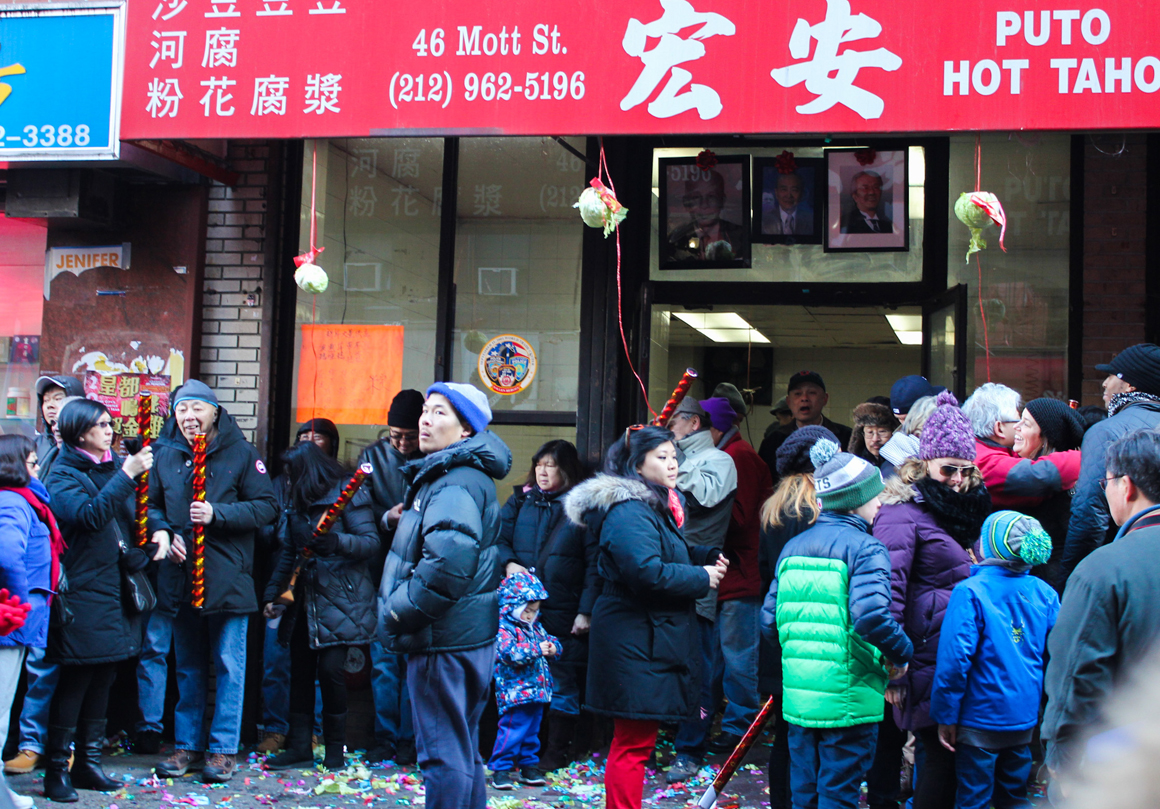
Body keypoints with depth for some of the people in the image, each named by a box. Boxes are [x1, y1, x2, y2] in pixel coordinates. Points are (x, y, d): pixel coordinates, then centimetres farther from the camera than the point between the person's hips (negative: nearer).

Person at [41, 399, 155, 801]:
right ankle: (56, 769, 4)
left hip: (115, 587, 7)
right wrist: (127, 475, -28)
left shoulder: (111, 467, 14)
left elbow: (131, 520, 21)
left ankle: (88, 763, 21)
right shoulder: (63, 475, -7)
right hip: (83, 591, -7)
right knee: (76, 679, -5)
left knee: (103, 678, 11)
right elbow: (90, 515, -26)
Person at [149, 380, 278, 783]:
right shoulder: (166, 455, 9)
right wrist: (162, 531, -4)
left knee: (228, 665, 1)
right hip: (180, 575, 4)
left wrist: (216, 514, -18)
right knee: (188, 667, 13)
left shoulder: (241, 454, -3)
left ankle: (224, 749, 9)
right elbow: (151, 504, 16)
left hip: (227, 578, -4)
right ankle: (187, 745, 23)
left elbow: (267, 507, -8)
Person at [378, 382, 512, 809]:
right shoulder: (444, 473, 16)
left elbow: (449, 557, -33)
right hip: (468, 634, 11)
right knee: (462, 749, 18)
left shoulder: (456, 482, -18)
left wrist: (399, 612, -22)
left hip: (444, 639, -11)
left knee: (444, 754, -3)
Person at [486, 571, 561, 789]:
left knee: (532, 730, 16)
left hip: (537, 692, 8)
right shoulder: (504, 630, -12)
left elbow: (549, 640, 22)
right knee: (512, 729, -10)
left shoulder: (536, 627, 15)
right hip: (516, 693, -8)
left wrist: (553, 647, -3)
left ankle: (529, 766, 27)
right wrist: (536, 650, -26)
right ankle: (500, 768, 0)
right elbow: (509, 652, -26)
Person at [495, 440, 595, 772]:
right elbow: (498, 537, 11)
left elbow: (594, 562, -2)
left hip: (563, 613, -3)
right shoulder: (521, 500, 10)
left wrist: (586, 610, -8)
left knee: (561, 684, 2)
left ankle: (556, 751, 14)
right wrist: (508, 563, -11)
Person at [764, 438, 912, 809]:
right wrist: (901, 653, -11)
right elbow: (870, 614, -27)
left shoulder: (794, 546, 10)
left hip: (798, 697, 6)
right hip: (848, 701, -6)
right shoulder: (864, 548, -11)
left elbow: (770, 621, 9)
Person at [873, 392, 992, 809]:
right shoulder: (903, 513, -10)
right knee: (942, 755, -6)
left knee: (946, 756, 8)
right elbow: (889, 591, -18)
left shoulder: (963, 511, 18)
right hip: (930, 661, -8)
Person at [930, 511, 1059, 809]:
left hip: (981, 720, -5)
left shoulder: (970, 591, -15)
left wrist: (946, 716, -9)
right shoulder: (1045, 594, 0)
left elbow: (955, 658, -17)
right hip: (1025, 719, 5)